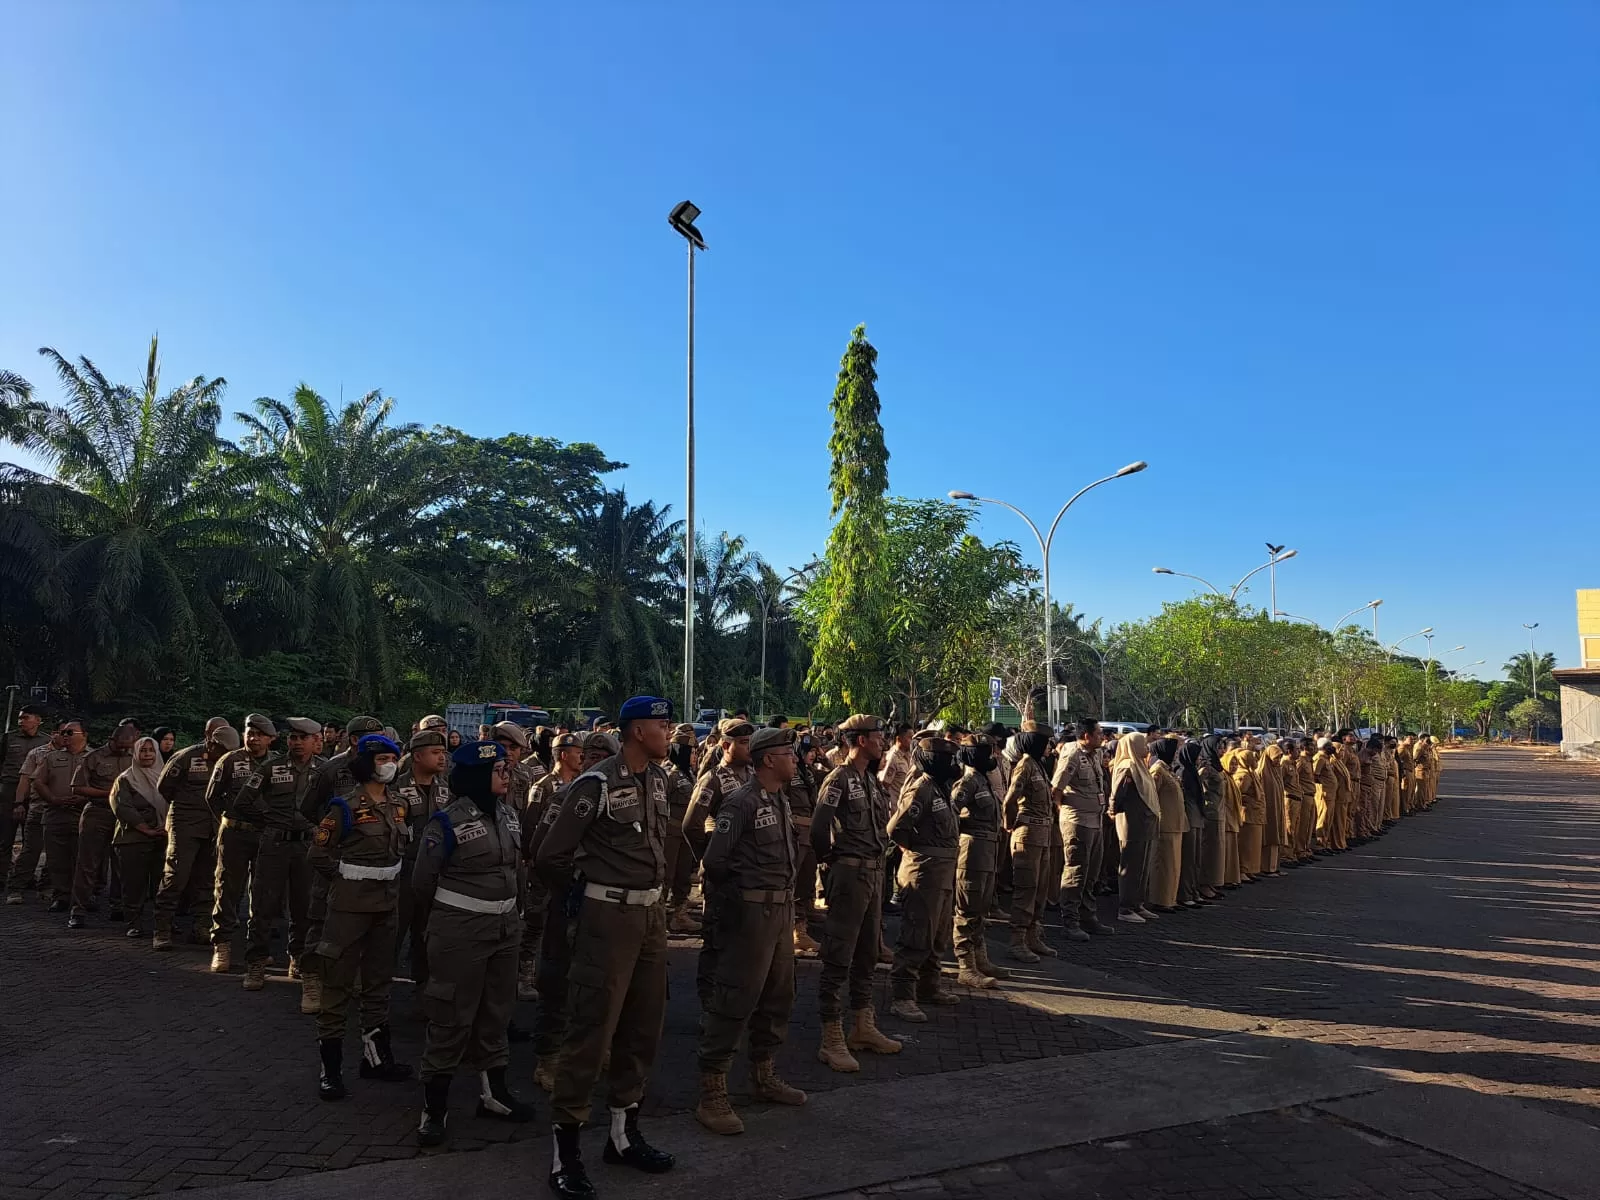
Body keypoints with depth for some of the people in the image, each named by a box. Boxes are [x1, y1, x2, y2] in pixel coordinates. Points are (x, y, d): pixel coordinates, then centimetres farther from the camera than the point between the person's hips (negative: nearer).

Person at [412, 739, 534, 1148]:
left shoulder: (509, 815, 5)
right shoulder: (448, 821, -15)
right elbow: (423, 880, -6)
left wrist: (505, 907, 15)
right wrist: (450, 913, 9)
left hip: (506, 926, 7)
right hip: (459, 931, -6)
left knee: (496, 1011, 15)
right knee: (452, 1017, 0)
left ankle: (493, 1093, 29)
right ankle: (434, 1108, 13)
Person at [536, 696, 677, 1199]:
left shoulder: (657, 778, 7)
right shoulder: (595, 784, -15)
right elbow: (551, 855, -9)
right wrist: (582, 893, 6)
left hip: (653, 912, 7)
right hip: (610, 915, -7)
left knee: (643, 1026, 14)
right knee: (591, 1028, -2)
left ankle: (624, 1131, 29)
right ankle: (565, 1146, 10)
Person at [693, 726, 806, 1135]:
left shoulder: (781, 800, 10)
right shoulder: (741, 802, -15)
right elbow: (714, 860, -16)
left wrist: (786, 895, 10)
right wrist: (739, 892, -1)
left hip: (782, 909, 9)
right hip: (752, 913, -9)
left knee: (778, 995, 17)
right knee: (734, 1001, -4)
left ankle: (764, 1075, 32)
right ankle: (712, 1094, 4)